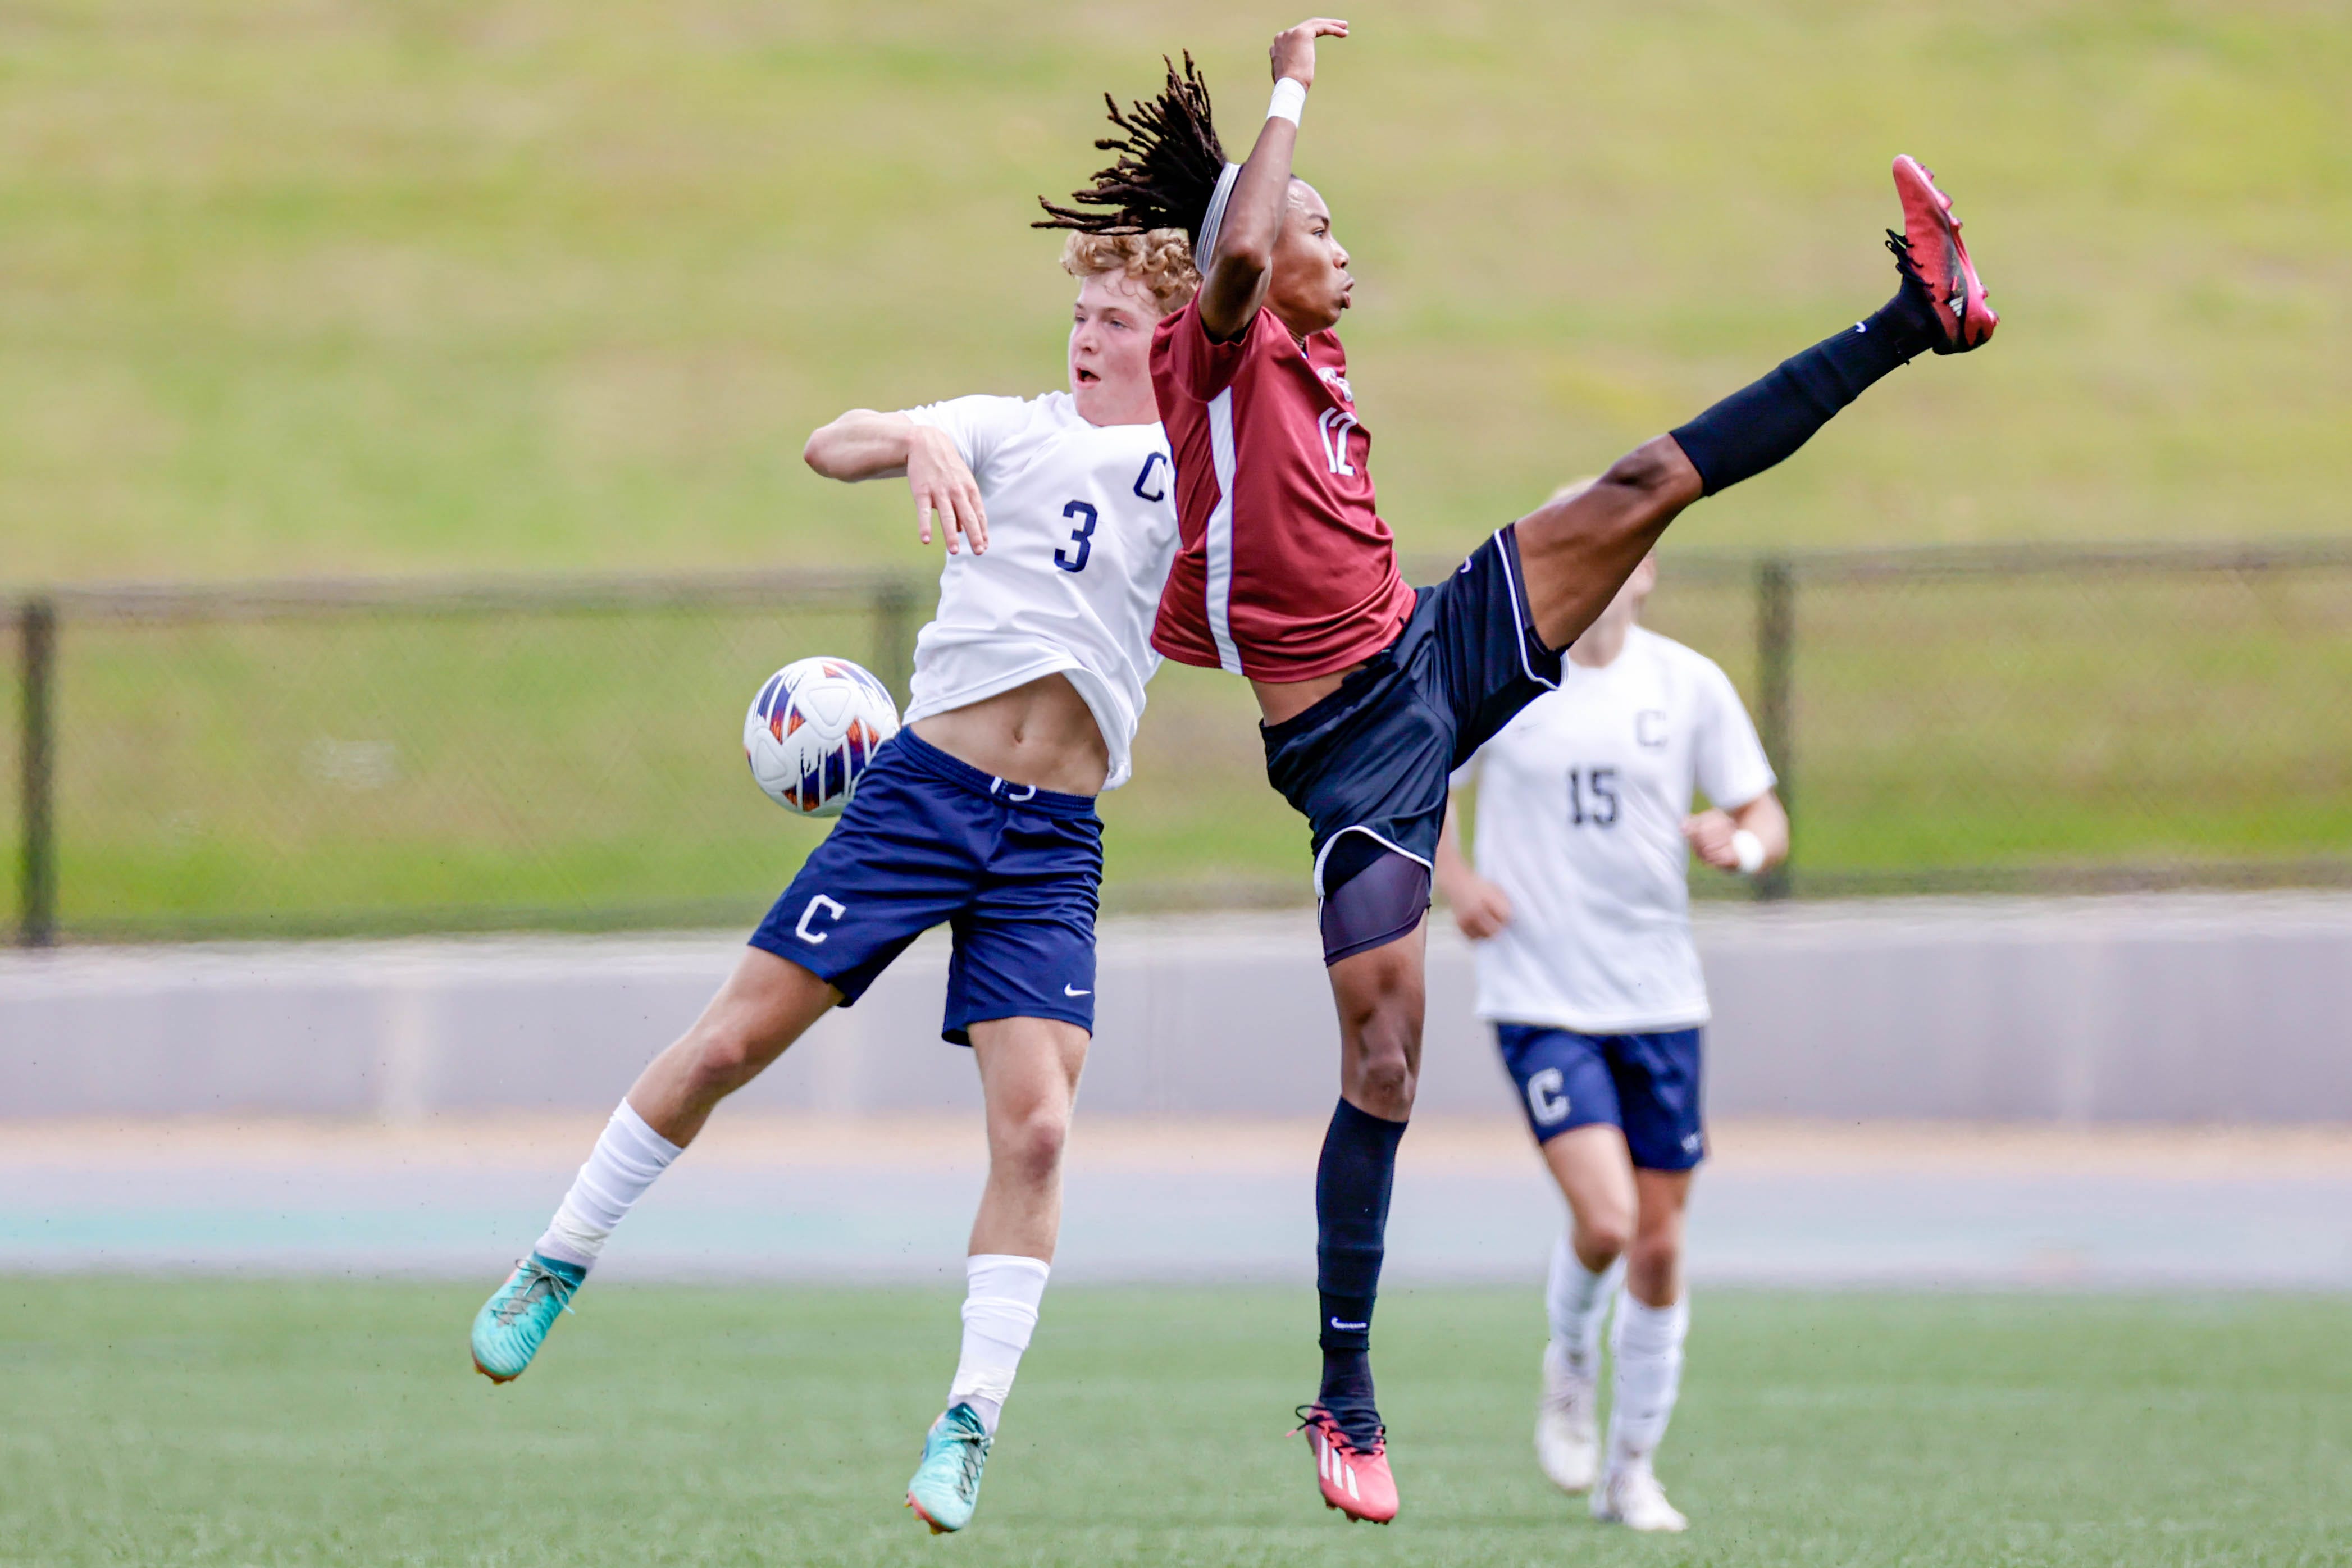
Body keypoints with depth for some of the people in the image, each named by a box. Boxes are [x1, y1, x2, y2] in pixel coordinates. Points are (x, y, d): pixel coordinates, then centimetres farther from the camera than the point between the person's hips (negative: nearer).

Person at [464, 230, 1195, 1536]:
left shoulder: (1196, 464, 10)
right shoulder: (1008, 429, 6)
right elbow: (827, 448, -8)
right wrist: (918, 442, -30)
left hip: (1054, 840, 1)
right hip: (922, 786, -1)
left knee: (1034, 1127, -13)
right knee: (728, 1043, -2)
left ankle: (968, 1430, -5)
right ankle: (557, 1263, 17)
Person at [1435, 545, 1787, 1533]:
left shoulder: (1689, 685, 1)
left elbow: (1766, 821, 7)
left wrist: (1740, 844, -17)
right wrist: (1454, 881, -6)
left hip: (1659, 999, 3)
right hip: (1539, 996, -3)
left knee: (1659, 1244, 5)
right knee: (1605, 1221, -19)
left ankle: (1631, 1469, 23)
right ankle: (1571, 1363, 14)